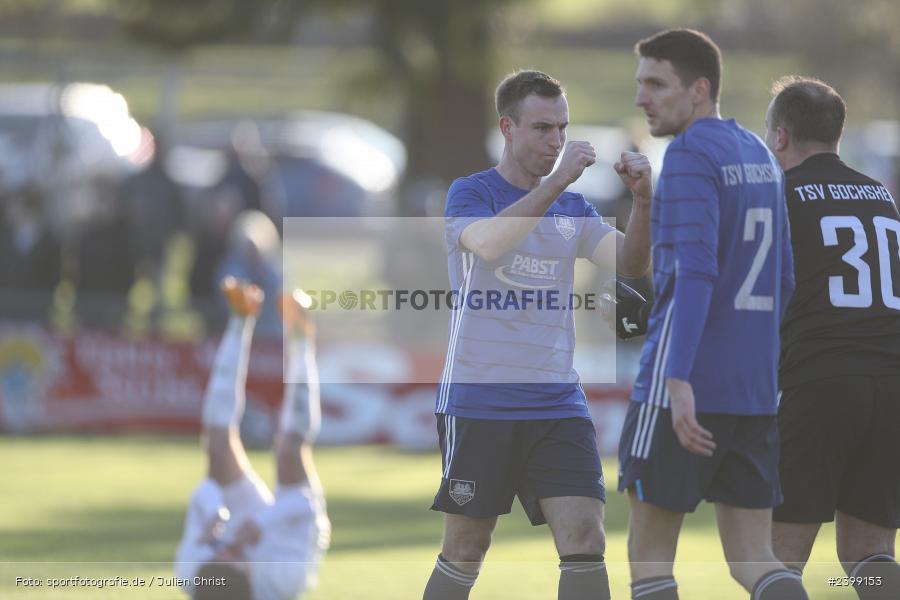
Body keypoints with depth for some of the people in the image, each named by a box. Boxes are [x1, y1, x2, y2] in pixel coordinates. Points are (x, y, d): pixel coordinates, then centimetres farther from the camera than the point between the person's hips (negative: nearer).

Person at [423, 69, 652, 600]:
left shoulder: (573, 209, 12)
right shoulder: (472, 193, -3)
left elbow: (632, 264, -1)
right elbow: (489, 242, -25)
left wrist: (643, 200, -16)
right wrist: (555, 181, -27)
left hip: (557, 404, 4)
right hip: (479, 403, -4)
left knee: (585, 541, -10)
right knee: (465, 553, 5)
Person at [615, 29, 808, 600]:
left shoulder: (690, 156, -11)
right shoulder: (759, 157, 15)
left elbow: (695, 270, -21)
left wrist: (677, 380, -26)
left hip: (684, 389, -8)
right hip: (753, 391, 8)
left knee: (649, 551, 4)